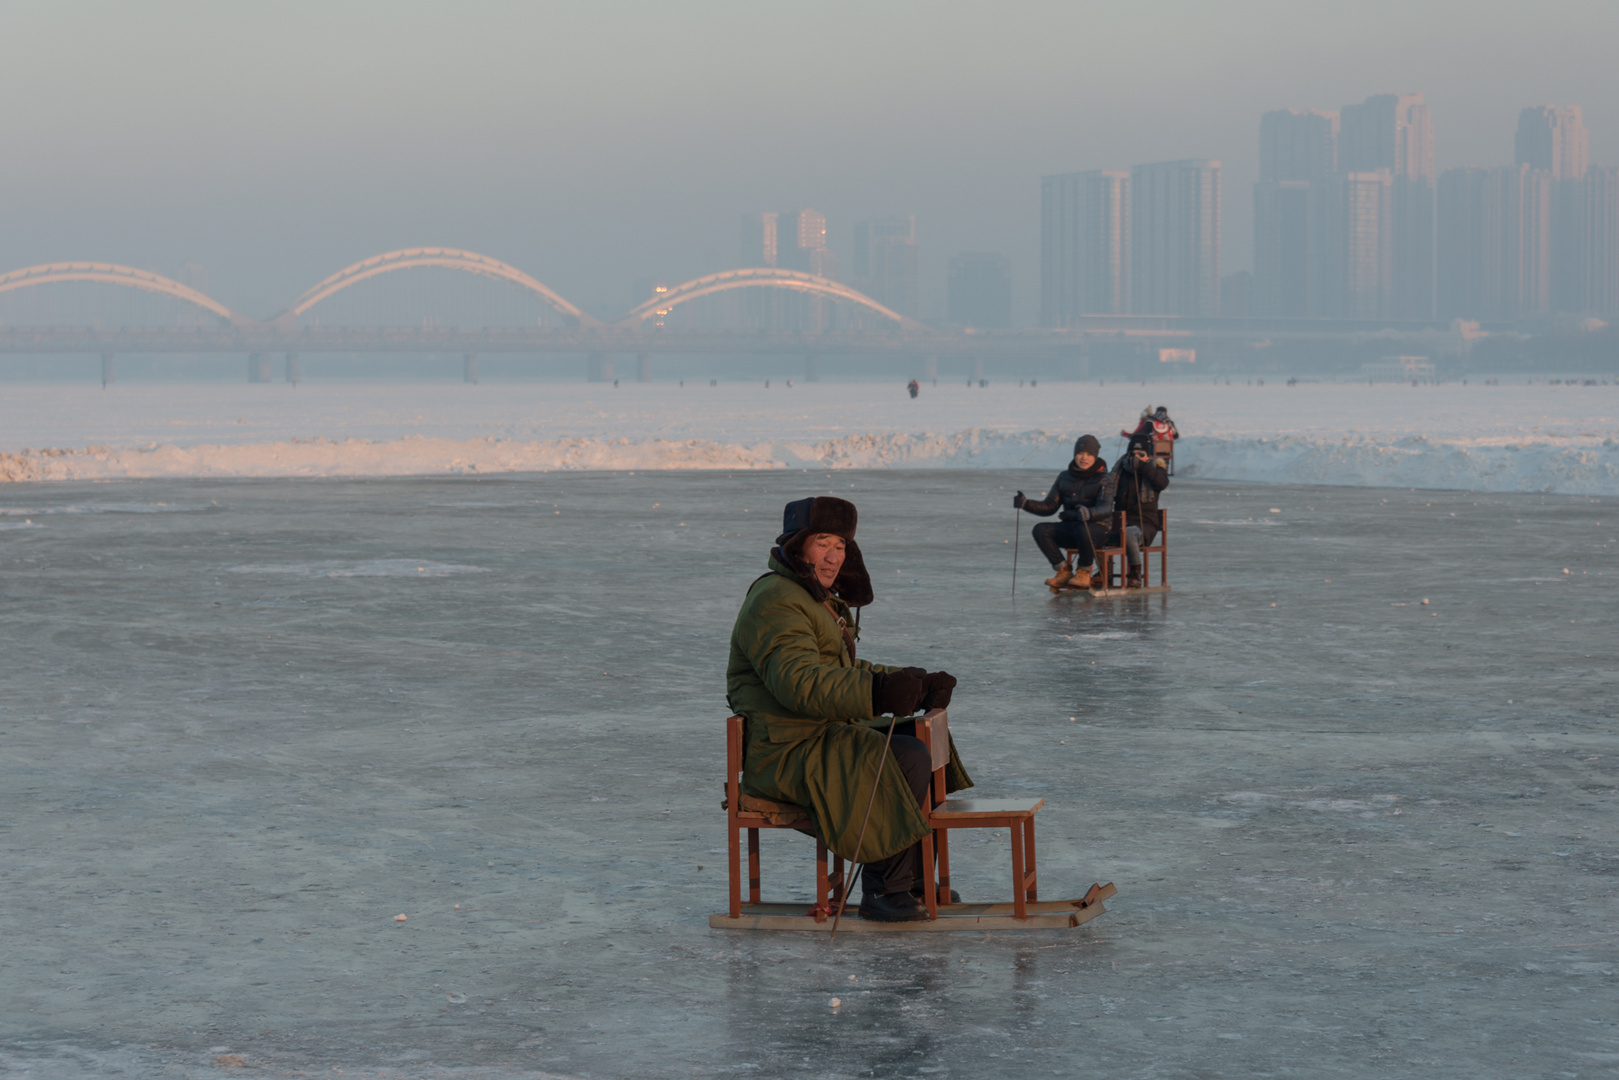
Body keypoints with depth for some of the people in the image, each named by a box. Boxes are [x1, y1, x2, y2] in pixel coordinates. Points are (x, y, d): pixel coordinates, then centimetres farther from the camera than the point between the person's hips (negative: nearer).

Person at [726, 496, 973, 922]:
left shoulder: (817, 598, 20)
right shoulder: (776, 601, -16)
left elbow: (849, 673, 27)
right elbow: (799, 681, -31)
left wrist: (917, 684, 12)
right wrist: (877, 693, -42)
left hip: (825, 737, 11)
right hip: (785, 754, -11)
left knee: (923, 739, 12)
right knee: (908, 759, -23)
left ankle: (915, 878, 16)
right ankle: (883, 889, -16)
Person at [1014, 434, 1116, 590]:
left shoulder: (1104, 479, -4)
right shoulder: (1065, 477, 10)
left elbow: (1106, 508, -21)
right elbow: (1049, 506, 8)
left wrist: (1089, 513, -44)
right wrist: (1026, 503, -11)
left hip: (1097, 527, -5)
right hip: (1070, 527, 5)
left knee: (1083, 531, -40)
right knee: (1041, 530, -20)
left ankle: (1084, 573, -18)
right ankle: (1064, 573, -14)